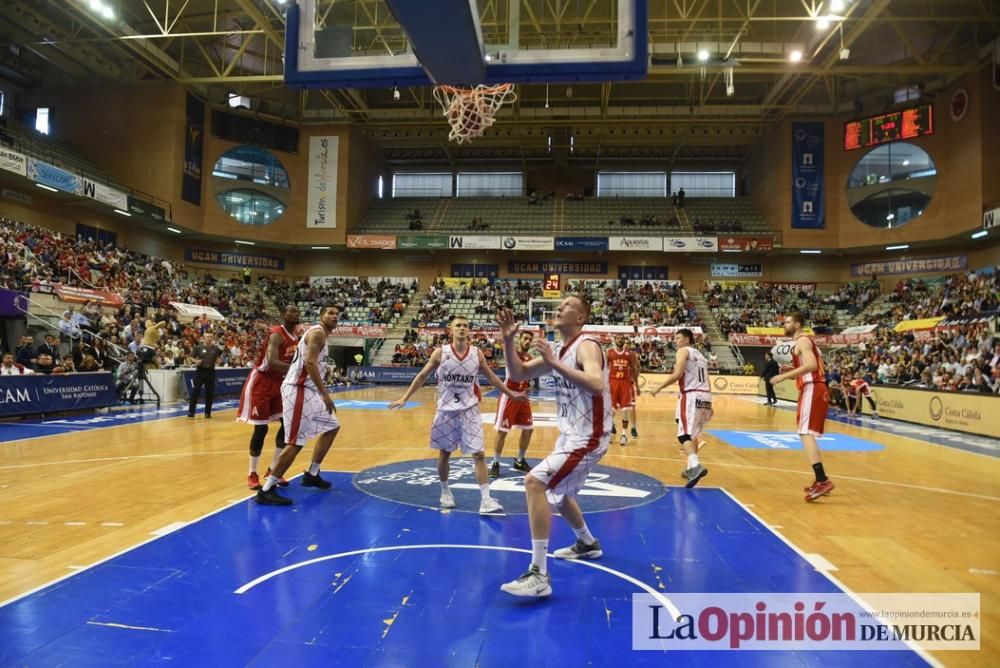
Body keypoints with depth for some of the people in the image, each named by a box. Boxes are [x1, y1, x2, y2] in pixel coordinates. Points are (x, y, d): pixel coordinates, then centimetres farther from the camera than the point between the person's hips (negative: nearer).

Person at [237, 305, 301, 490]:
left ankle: (273, 469, 14)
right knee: (261, 428, -6)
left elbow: (294, 360, 14)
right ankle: (252, 474, 8)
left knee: (288, 423, 4)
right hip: (261, 382, -8)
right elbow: (272, 362, -36)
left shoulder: (296, 336, 5)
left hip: (279, 382, 8)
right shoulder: (277, 334, -22)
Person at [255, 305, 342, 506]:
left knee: (332, 426, 19)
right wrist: (325, 394, -24)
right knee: (296, 442, -12)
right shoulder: (318, 332, -11)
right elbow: (310, 363, -22)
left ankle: (312, 474, 26)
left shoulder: (319, 334, 20)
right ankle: (266, 491, -8)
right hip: (298, 390, -10)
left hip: (307, 390, 10)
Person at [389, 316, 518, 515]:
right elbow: (422, 376, 1)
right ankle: (444, 491, 33)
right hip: (446, 410, 0)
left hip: (469, 410, 1)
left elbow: (491, 377, 11)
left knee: (479, 454, -6)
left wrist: (510, 394, 12)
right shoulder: (440, 353, -6)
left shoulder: (477, 354, -2)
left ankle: (485, 500, -4)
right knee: (444, 453, 12)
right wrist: (404, 398, -2)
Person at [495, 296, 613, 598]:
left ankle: (539, 575, -18)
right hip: (571, 434, 10)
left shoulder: (586, 346, -18)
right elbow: (518, 374, 8)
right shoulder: (558, 350, 8)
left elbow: (597, 386, -37)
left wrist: (554, 364, -38)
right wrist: (508, 340, -7)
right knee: (556, 491, 26)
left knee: (535, 482, -22)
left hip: (588, 437, -10)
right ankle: (588, 543, 51)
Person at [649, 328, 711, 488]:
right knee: (693, 434, 22)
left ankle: (696, 466, -31)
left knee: (684, 435, -11)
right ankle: (691, 468, 25)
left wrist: (659, 388, -8)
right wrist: (708, 407, 26)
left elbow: (678, 374, -15)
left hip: (691, 396, -8)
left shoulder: (683, 351, 0)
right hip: (705, 396, 8)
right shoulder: (700, 355, 25)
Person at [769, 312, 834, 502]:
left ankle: (822, 480, -25)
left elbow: (811, 365, -24)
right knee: (808, 434, 16)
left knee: (806, 433, -17)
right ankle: (821, 481, 21)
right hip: (816, 389, 11)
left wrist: (785, 376, -23)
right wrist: (790, 372, 20)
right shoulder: (806, 341, 24)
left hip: (812, 390, -11)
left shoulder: (802, 341, -7)